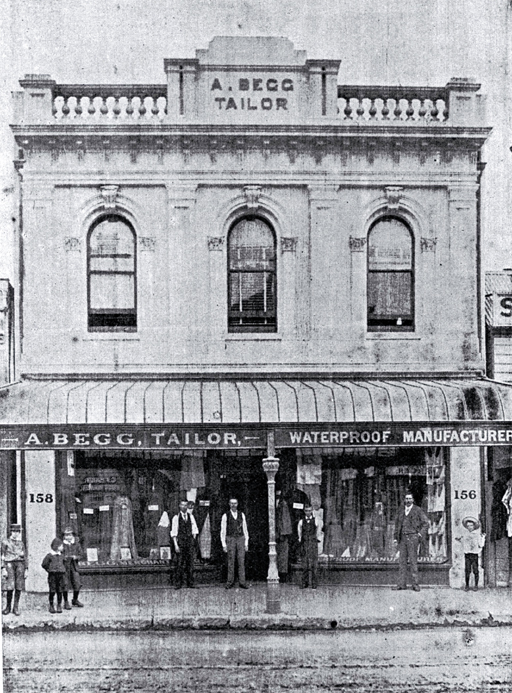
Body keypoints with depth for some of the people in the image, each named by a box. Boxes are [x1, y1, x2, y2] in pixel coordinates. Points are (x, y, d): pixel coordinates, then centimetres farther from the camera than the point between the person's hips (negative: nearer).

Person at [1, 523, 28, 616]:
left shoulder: (21, 543, 16)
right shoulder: (5, 542, 6)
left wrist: (26, 569, 8)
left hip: (20, 564, 3)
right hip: (9, 564, -3)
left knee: (19, 587, -1)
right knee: (10, 587, -8)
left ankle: (16, 607, 6)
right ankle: (8, 607, 6)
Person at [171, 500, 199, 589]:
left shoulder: (190, 516, 9)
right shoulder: (176, 517, -1)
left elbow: (194, 529, 15)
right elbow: (173, 532, -3)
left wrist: (193, 540, 6)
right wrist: (175, 545, -10)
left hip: (190, 541, 3)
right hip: (180, 541, -3)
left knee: (190, 562, 3)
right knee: (179, 563, -4)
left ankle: (190, 583, 9)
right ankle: (178, 583, 1)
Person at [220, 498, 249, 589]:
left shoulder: (241, 515, 7)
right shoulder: (225, 516, 0)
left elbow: (245, 530, 9)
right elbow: (223, 531, 0)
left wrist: (246, 543, 3)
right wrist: (224, 545, -5)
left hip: (240, 539, 2)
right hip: (230, 540, -2)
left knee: (241, 561, -2)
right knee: (231, 562, -1)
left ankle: (242, 582, 0)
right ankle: (230, 582, 6)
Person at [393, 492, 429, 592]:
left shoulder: (418, 510, 2)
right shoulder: (401, 512, 16)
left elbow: (425, 522, 2)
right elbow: (397, 525, 20)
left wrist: (420, 534, -7)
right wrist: (396, 538, 11)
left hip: (412, 538, -5)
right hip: (402, 538, 5)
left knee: (413, 560, -7)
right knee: (402, 561, 2)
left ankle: (415, 584, -4)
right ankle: (402, 584, 2)